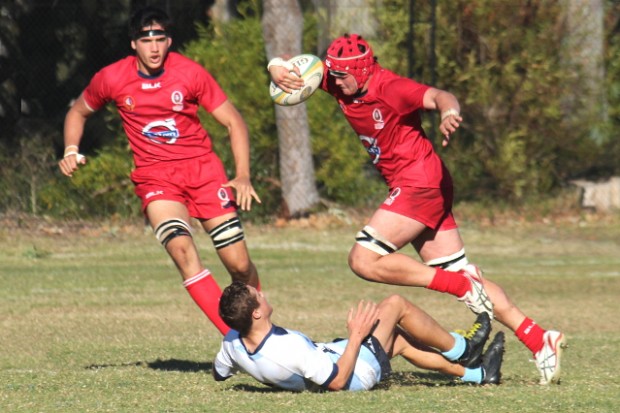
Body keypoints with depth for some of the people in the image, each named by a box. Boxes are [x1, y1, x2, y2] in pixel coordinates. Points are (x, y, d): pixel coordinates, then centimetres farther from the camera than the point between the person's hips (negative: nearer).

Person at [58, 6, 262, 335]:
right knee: (181, 249, -27)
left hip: (202, 166, 0)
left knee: (239, 264, -5)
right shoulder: (111, 79, -4)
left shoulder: (189, 73, -8)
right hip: (154, 177, 0)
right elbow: (78, 112, 16)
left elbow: (233, 121, -2)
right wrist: (71, 151, -3)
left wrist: (243, 176, -13)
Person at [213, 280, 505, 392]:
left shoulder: (232, 344, -20)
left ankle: (476, 373, 36)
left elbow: (219, 373, 4)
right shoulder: (290, 348, -43)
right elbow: (338, 380, -32)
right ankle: (459, 349, 28)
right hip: (359, 370, -8)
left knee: (400, 338, 25)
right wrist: (356, 336, -23)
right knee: (396, 304, 6)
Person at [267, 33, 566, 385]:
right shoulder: (340, 85, 4)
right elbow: (294, 66, 10)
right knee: (466, 279, 6)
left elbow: (439, 96, -32)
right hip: (411, 187, 9)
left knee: (364, 260, -13)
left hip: (421, 181, -9)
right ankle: (539, 339, 4)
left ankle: (463, 287, -13)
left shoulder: (389, 88, -18)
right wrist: (278, 69, -14)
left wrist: (451, 111, -55)